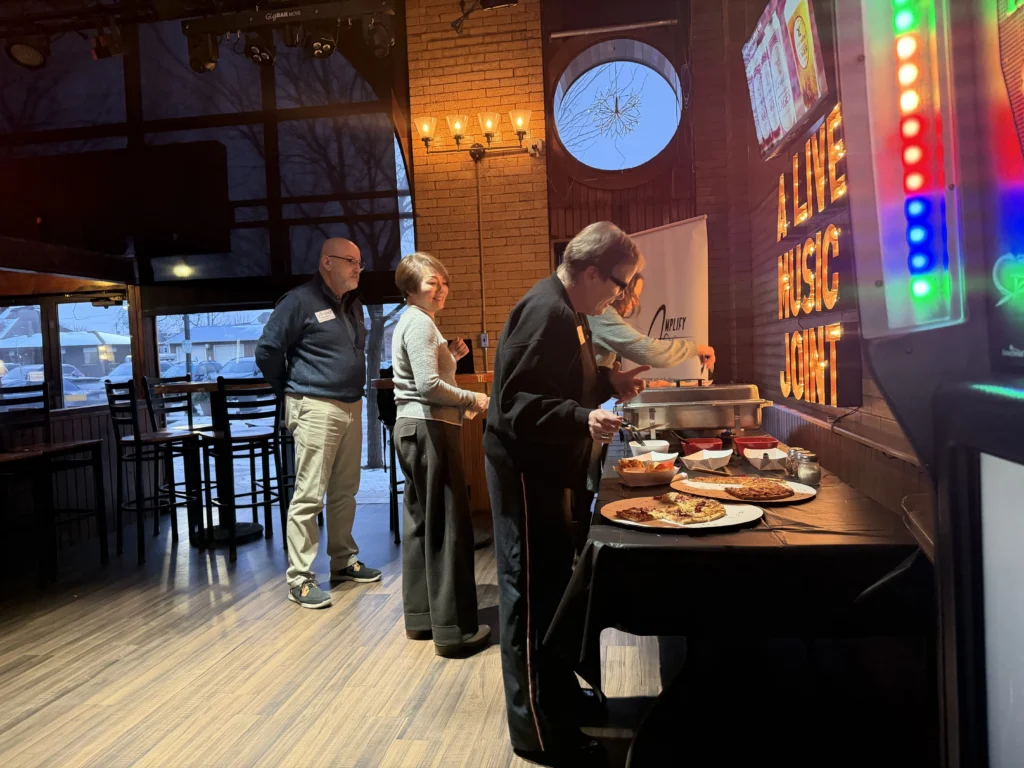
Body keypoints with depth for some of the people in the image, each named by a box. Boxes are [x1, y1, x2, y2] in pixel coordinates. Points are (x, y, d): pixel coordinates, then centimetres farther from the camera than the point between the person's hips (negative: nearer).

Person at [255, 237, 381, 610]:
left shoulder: (352, 304, 14)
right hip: (316, 409, -8)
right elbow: (267, 351, -8)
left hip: (351, 407, 8)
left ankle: (344, 561, 27)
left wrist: (353, 389, 15)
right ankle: (300, 579, 2)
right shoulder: (300, 301, -10)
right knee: (309, 496, -5)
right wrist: (292, 391, 2)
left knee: (345, 491, 14)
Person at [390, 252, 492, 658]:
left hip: (412, 428, 11)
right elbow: (429, 386, -22)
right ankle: (453, 629, -1)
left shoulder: (412, 322, 19)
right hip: (429, 429, -11)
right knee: (447, 527, -6)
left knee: (420, 524, 13)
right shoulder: (420, 323, -13)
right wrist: (473, 399, -12)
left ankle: (420, 617, 22)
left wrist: (451, 357, 12)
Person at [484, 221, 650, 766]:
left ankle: (559, 697, 39)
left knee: (549, 585, 21)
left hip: (544, 468, 11)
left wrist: (609, 384, 11)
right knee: (533, 594, -1)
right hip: (524, 470, -11)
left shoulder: (565, 312, 13)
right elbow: (517, 405, -26)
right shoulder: (546, 312, -20)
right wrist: (585, 420, -38)